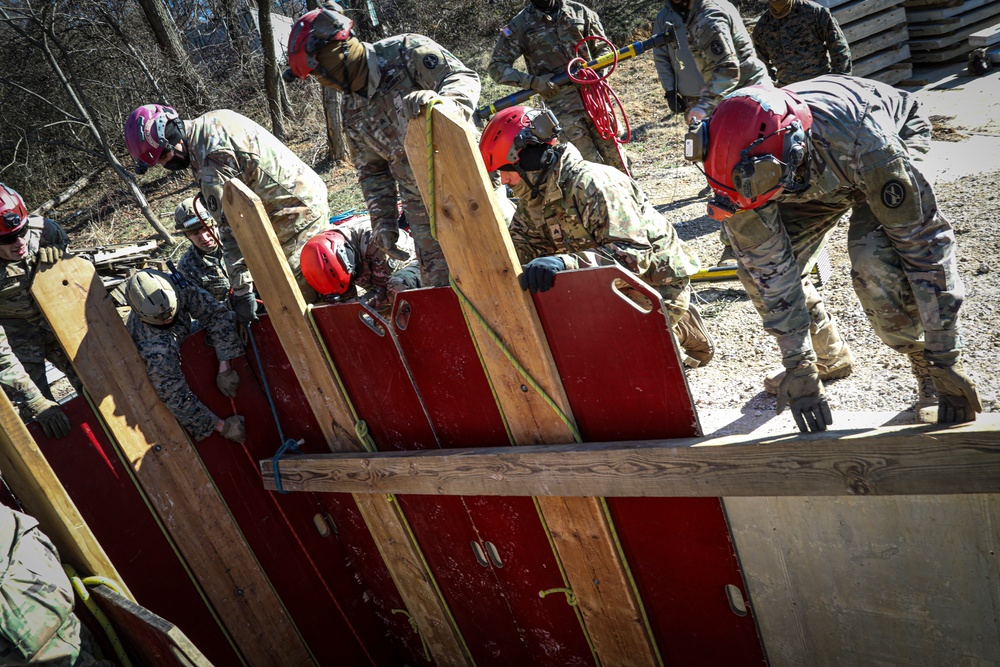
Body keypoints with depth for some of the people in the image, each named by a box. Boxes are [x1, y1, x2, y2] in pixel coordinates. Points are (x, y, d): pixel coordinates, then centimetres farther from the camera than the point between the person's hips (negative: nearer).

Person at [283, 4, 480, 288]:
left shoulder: (406, 52, -8)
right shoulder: (353, 111, 10)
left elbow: (464, 78, -15)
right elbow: (372, 171, 14)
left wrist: (441, 102, -36)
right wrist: (382, 219, 4)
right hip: (419, 207, 6)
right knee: (437, 281, 6)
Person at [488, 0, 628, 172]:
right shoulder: (521, 24, 1)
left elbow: (603, 47, 17)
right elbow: (496, 67, 0)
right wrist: (533, 81, -14)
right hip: (561, 106, -3)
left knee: (615, 159, 4)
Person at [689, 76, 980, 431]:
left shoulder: (864, 144, -45)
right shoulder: (743, 163, -33)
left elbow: (926, 244, -36)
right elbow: (771, 268, -25)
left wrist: (946, 358, -32)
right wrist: (798, 366, -23)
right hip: (813, 178, 4)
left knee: (875, 262, -31)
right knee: (761, 271, -11)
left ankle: (927, 363, -5)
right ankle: (828, 356, 16)